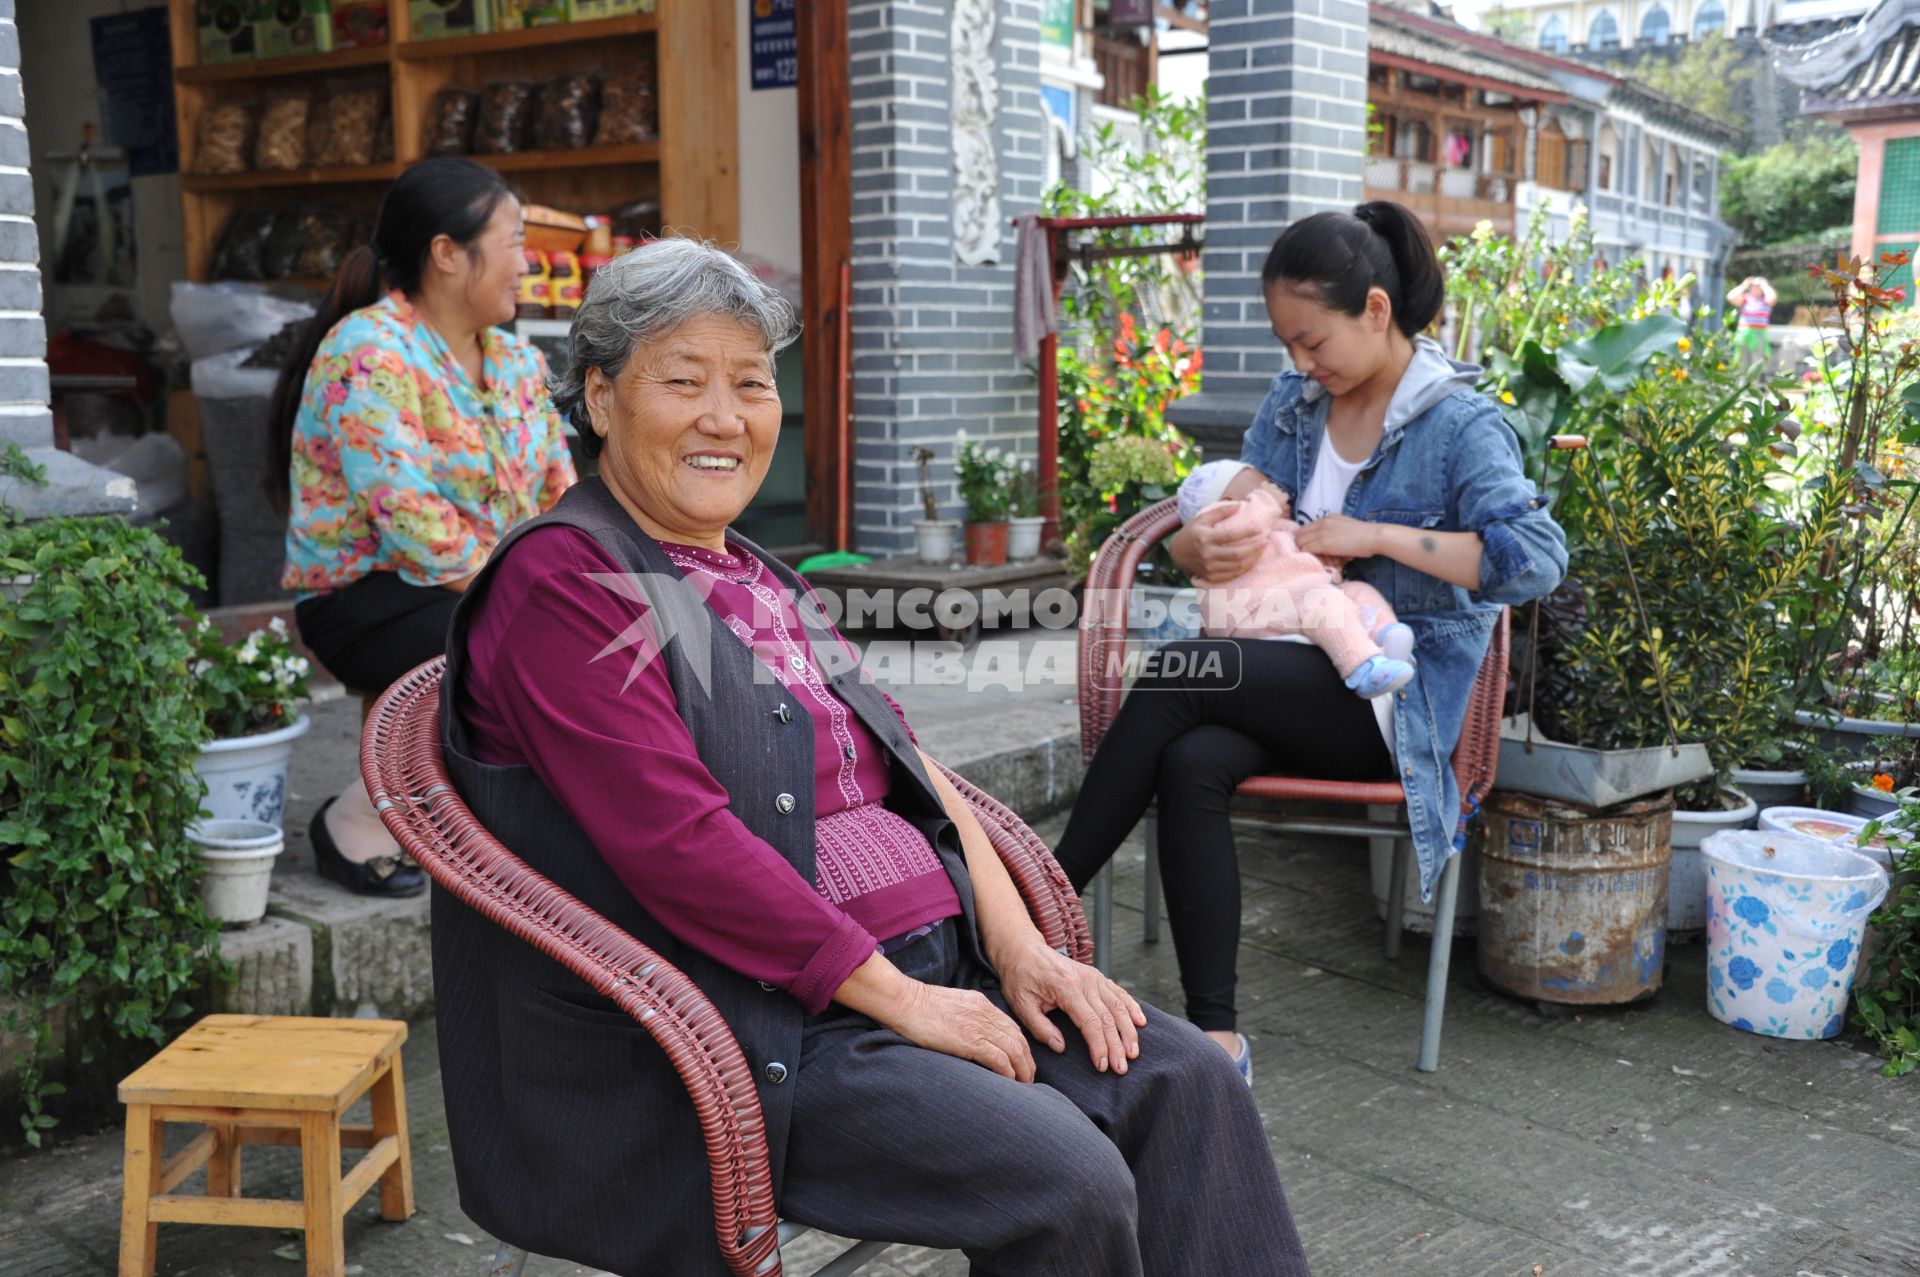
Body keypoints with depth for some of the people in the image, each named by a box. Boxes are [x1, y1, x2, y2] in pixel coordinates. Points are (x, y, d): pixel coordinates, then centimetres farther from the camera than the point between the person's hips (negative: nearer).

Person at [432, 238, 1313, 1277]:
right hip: (757, 1026, -8)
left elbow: (907, 765, 15)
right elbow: (678, 843, -19)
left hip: (932, 966, 8)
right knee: (1064, 1179, -23)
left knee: (1187, 1082, -6)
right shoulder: (562, 585, -9)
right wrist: (897, 996, -15)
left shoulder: (754, 578, 18)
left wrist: (1016, 946, 3)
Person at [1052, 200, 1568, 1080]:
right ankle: (1215, 1037, -26)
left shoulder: (1459, 424, -7)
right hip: (1297, 680, 6)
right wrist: (1203, 547, -14)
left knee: (1180, 678, -27)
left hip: (1395, 699, -5)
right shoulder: (1295, 403, 12)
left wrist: (1376, 536, -20)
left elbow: (1536, 559, -19)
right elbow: (1213, 522, 12)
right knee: (1192, 763, -28)